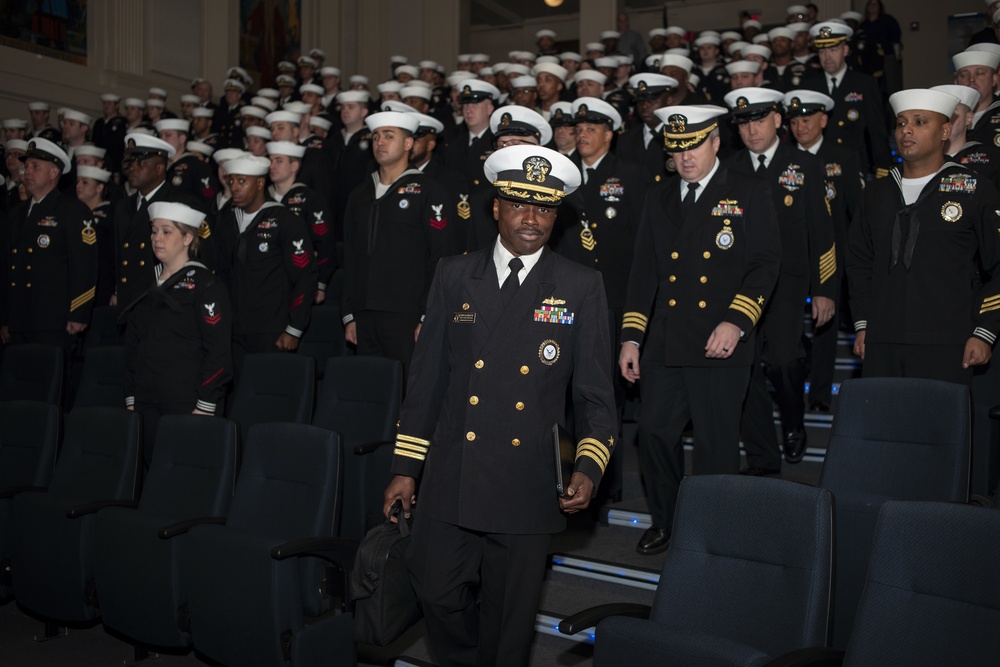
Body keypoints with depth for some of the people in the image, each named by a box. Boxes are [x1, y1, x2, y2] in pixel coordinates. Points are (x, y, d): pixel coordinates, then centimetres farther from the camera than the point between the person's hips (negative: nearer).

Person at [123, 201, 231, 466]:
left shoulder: (205, 285, -6)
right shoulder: (147, 285, 15)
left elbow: (218, 351, -12)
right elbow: (132, 347, 18)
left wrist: (204, 407, -16)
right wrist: (130, 399, 12)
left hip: (187, 405, -6)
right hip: (147, 404, 6)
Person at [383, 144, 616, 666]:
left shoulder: (581, 287, 2)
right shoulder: (454, 276, 6)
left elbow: (595, 392, 2)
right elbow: (427, 377, 7)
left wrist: (589, 467, -13)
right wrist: (405, 467, 5)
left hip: (525, 489, -1)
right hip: (448, 485, 2)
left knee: (508, 622, 10)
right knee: (438, 595, 4)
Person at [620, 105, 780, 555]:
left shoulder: (749, 195, 2)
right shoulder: (659, 200, 15)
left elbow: (765, 265, -4)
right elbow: (643, 272, 13)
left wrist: (736, 322, -16)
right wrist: (631, 337, 7)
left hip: (720, 346, -4)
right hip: (663, 345, 4)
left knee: (716, 443, 3)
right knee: (654, 434, 5)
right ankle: (665, 522, 25)